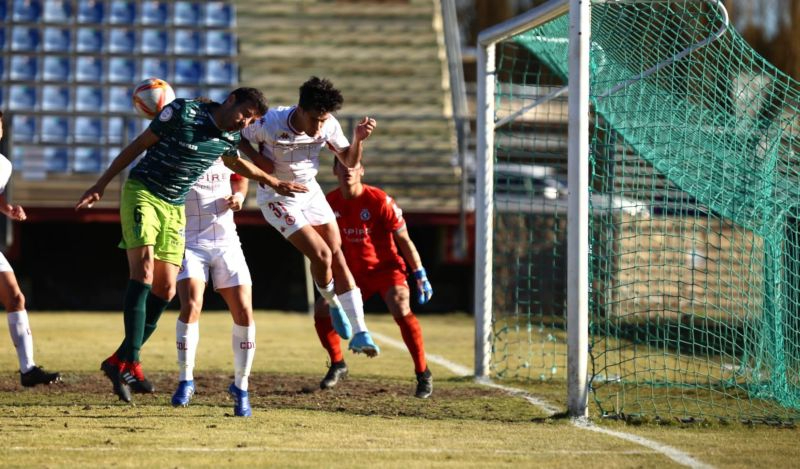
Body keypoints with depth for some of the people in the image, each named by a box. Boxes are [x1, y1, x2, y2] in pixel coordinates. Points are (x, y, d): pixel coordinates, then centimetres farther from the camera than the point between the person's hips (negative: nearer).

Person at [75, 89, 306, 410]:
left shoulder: (231, 137, 4)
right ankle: (130, 359, -30)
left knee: (165, 290, -1)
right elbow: (138, 146, -8)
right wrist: (101, 185, -7)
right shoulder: (182, 112, -15)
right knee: (144, 266, -24)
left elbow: (234, 162, 29)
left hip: (175, 207, 7)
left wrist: (273, 183, 36)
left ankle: (122, 360, 9)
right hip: (141, 193, -7)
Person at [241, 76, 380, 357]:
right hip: (277, 199, -5)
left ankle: (359, 334, -2)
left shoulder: (329, 126, -14)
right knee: (321, 254, -17)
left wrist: (359, 139, -20)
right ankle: (333, 304, 15)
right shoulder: (268, 124, -27)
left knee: (338, 257, -4)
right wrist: (257, 160, -23)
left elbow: (349, 161, -1)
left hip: (310, 192, 5)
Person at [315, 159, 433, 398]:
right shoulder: (330, 202, -5)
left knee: (401, 309, -29)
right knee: (321, 309, -7)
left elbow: (403, 239, -12)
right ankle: (338, 365, 16)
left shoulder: (379, 200, -19)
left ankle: (423, 374, -18)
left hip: (386, 267, -5)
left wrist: (420, 275, -13)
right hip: (355, 272, 5)